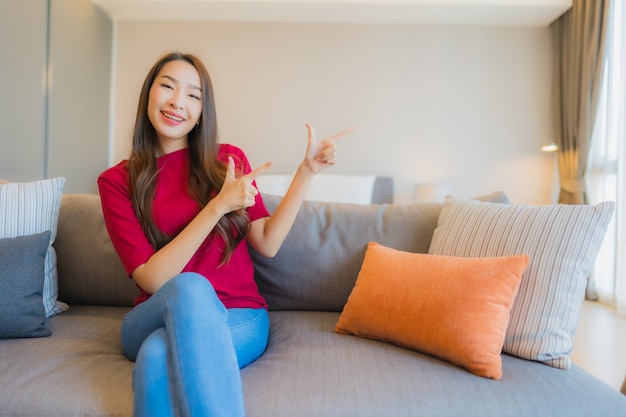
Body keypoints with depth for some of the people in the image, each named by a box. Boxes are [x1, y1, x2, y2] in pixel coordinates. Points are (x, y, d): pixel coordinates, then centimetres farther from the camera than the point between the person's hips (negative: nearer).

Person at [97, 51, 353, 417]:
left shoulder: (228, 160, 4)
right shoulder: (117, 181, 1)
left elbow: (267, 243, -4)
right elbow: (151, 279, -11)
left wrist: (307, 171, -10)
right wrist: (218, 206, -20)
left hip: (238, 318, -1)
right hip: (153, 319, 1)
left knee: (160, 355, -34)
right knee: (189, 287, -34)